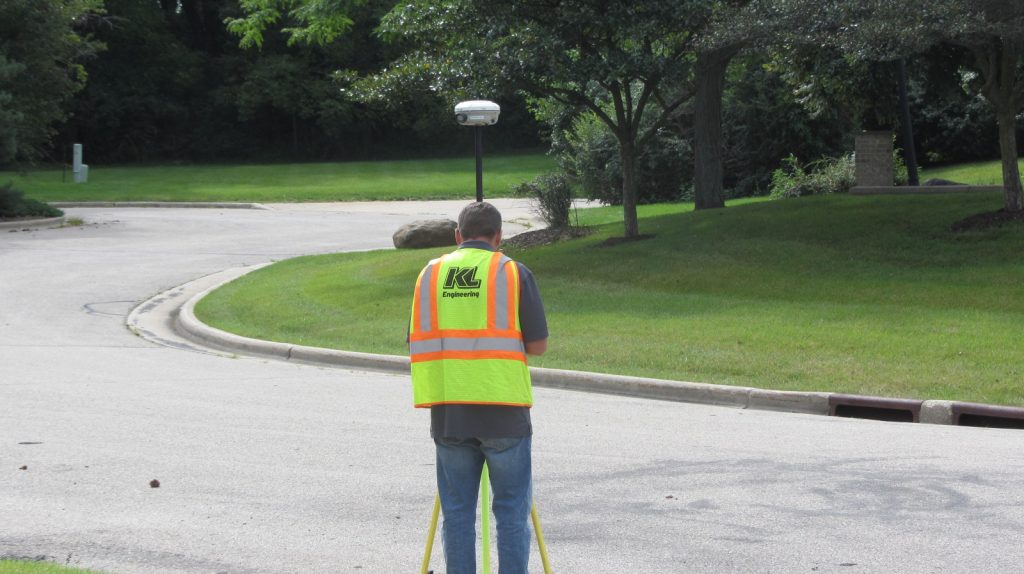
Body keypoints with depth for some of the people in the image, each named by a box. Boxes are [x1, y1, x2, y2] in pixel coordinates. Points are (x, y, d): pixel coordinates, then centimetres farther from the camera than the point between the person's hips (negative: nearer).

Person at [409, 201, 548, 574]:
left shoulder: (430, 274, 9)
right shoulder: (514, 273, -1)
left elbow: (418, 343, 10)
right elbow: (538, 344, 0)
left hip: (447, 412, 3)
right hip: (502, 408, -3)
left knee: (457, 512, 9)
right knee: (512, 510, 5)